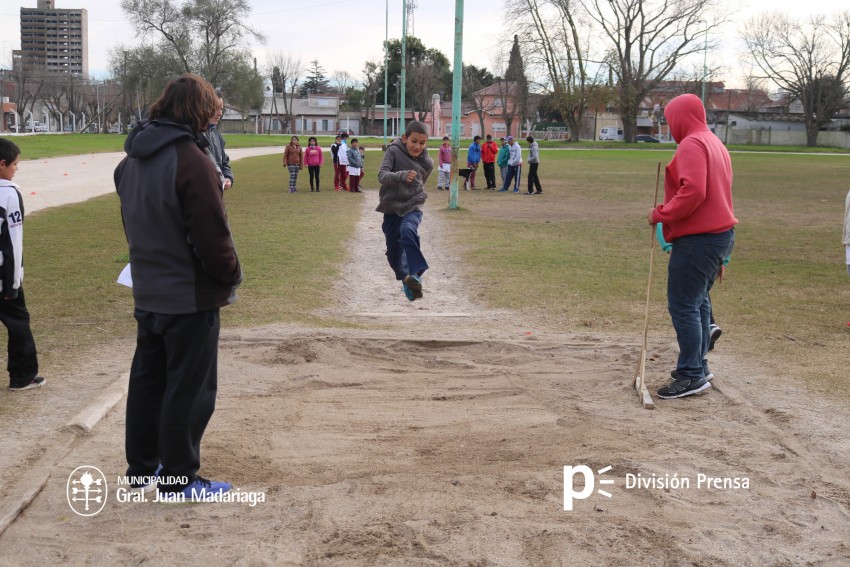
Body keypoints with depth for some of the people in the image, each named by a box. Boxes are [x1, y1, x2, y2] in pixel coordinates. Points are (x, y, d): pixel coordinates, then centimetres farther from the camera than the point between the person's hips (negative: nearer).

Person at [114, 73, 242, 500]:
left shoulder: (131, 160, 6)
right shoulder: (190, 161, -21)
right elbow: (212, 236, -21)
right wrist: (231, 276, -6)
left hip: (147, 292, 8)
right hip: (191, 297, -8)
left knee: (147, 381, 18)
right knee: (189, 390, 2)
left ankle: (142, 468, 30)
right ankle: (178, 481, 11)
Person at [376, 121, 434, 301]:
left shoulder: (427, 163, 0)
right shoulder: (393, 151, -10)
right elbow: (382, 175, -24)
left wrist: (418, 197, 10)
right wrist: (402, 175, -38)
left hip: (412, 207, 0)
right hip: (391, 207, 0)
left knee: (408, 231, -33)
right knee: (393, 251, 5)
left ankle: (416, 273, -36)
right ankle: (405, 278, 31)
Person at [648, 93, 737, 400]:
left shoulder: (691, 145, -13)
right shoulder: (715, 143, 19)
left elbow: (693, 192, -25)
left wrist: (660, 214, -15)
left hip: (698, 239, -11)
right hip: (721, 233, 11)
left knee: (683, 306, -7)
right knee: (699, 302, 18)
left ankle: (692, 375, -3)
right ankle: (698, 365, 26)